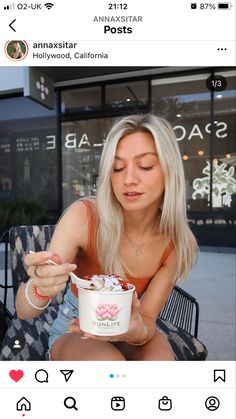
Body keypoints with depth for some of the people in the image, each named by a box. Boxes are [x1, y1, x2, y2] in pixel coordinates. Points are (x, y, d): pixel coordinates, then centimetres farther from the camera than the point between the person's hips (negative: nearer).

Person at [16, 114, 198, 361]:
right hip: (75, 331, -1)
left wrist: (138, 331, -36)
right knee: (111, 361, -32)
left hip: (129, 335, 2)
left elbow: (147, 319, -13)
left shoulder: (178, 243, -18)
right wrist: (40, 288, -46)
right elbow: (24, 311, -23)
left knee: (161, 357, -29)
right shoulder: (83, 216, -25)